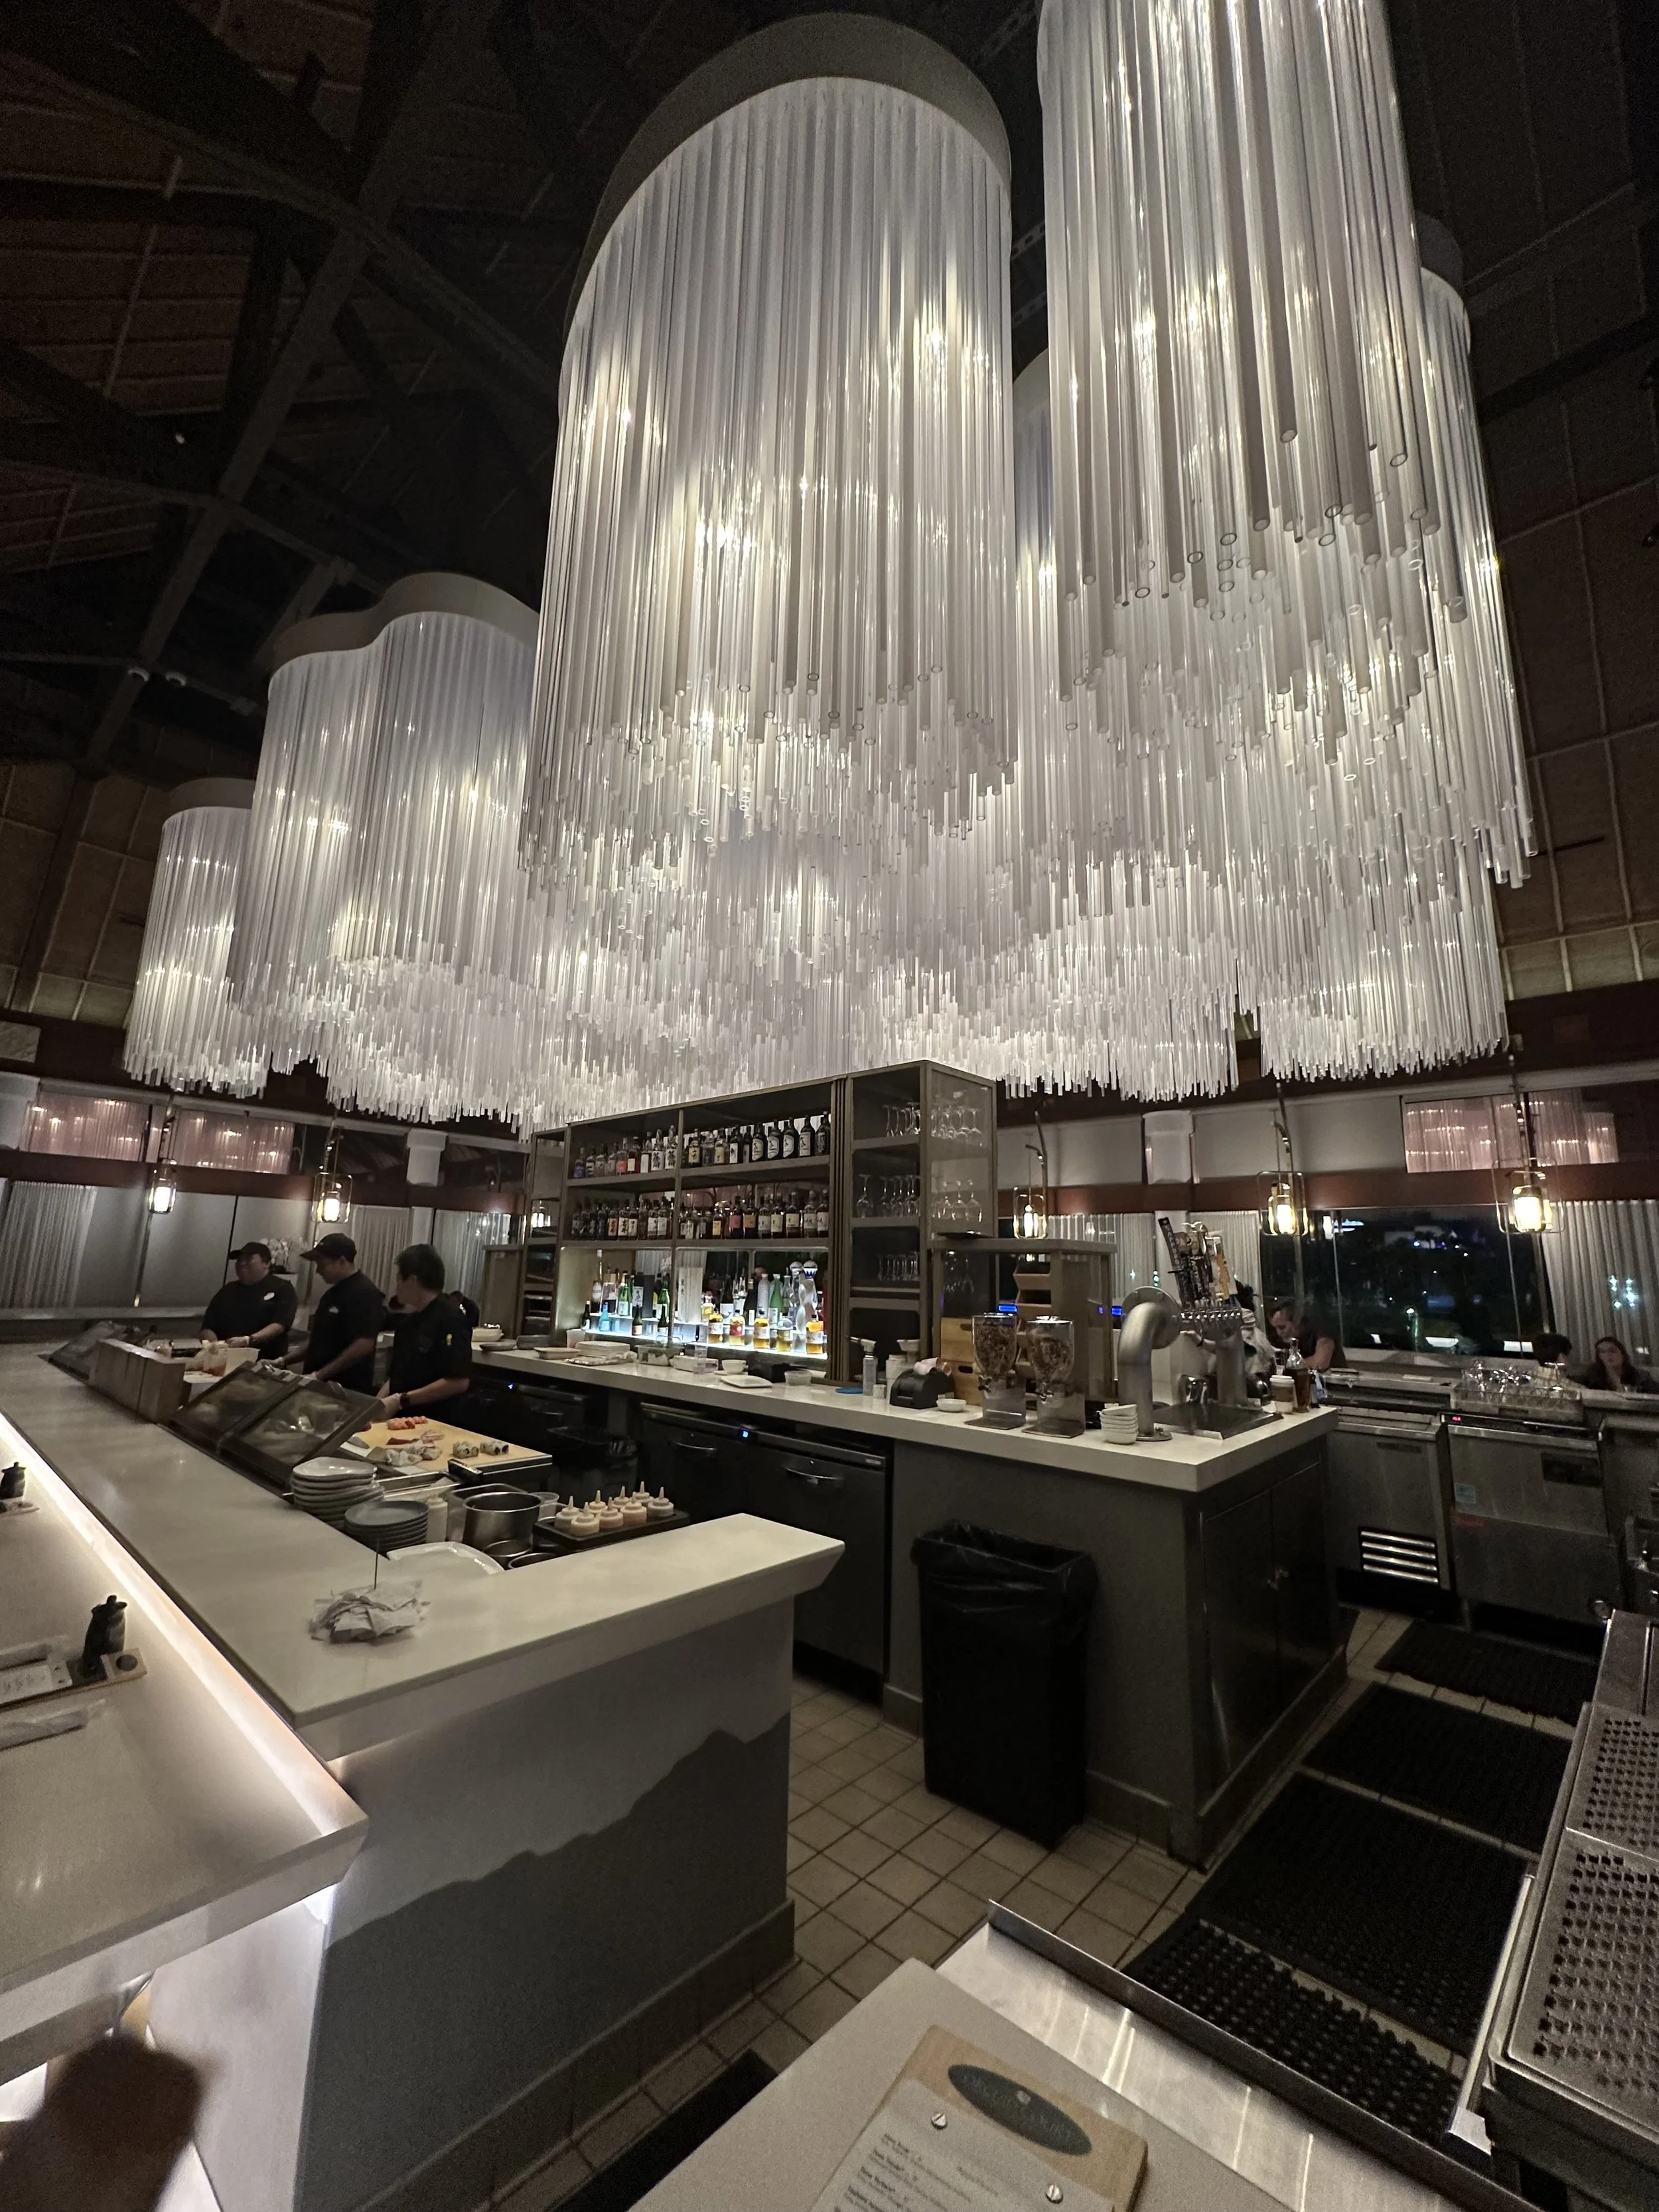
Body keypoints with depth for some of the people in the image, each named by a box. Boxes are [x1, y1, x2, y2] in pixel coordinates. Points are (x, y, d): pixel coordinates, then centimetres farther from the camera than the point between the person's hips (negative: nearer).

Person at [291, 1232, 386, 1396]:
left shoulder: (364, 1294, -17)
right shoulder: (334, 1292, 13)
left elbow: (363, 1345, -24)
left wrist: (319, 1375, -22)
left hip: (346, 1390, -8)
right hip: (319, 1384, 9)